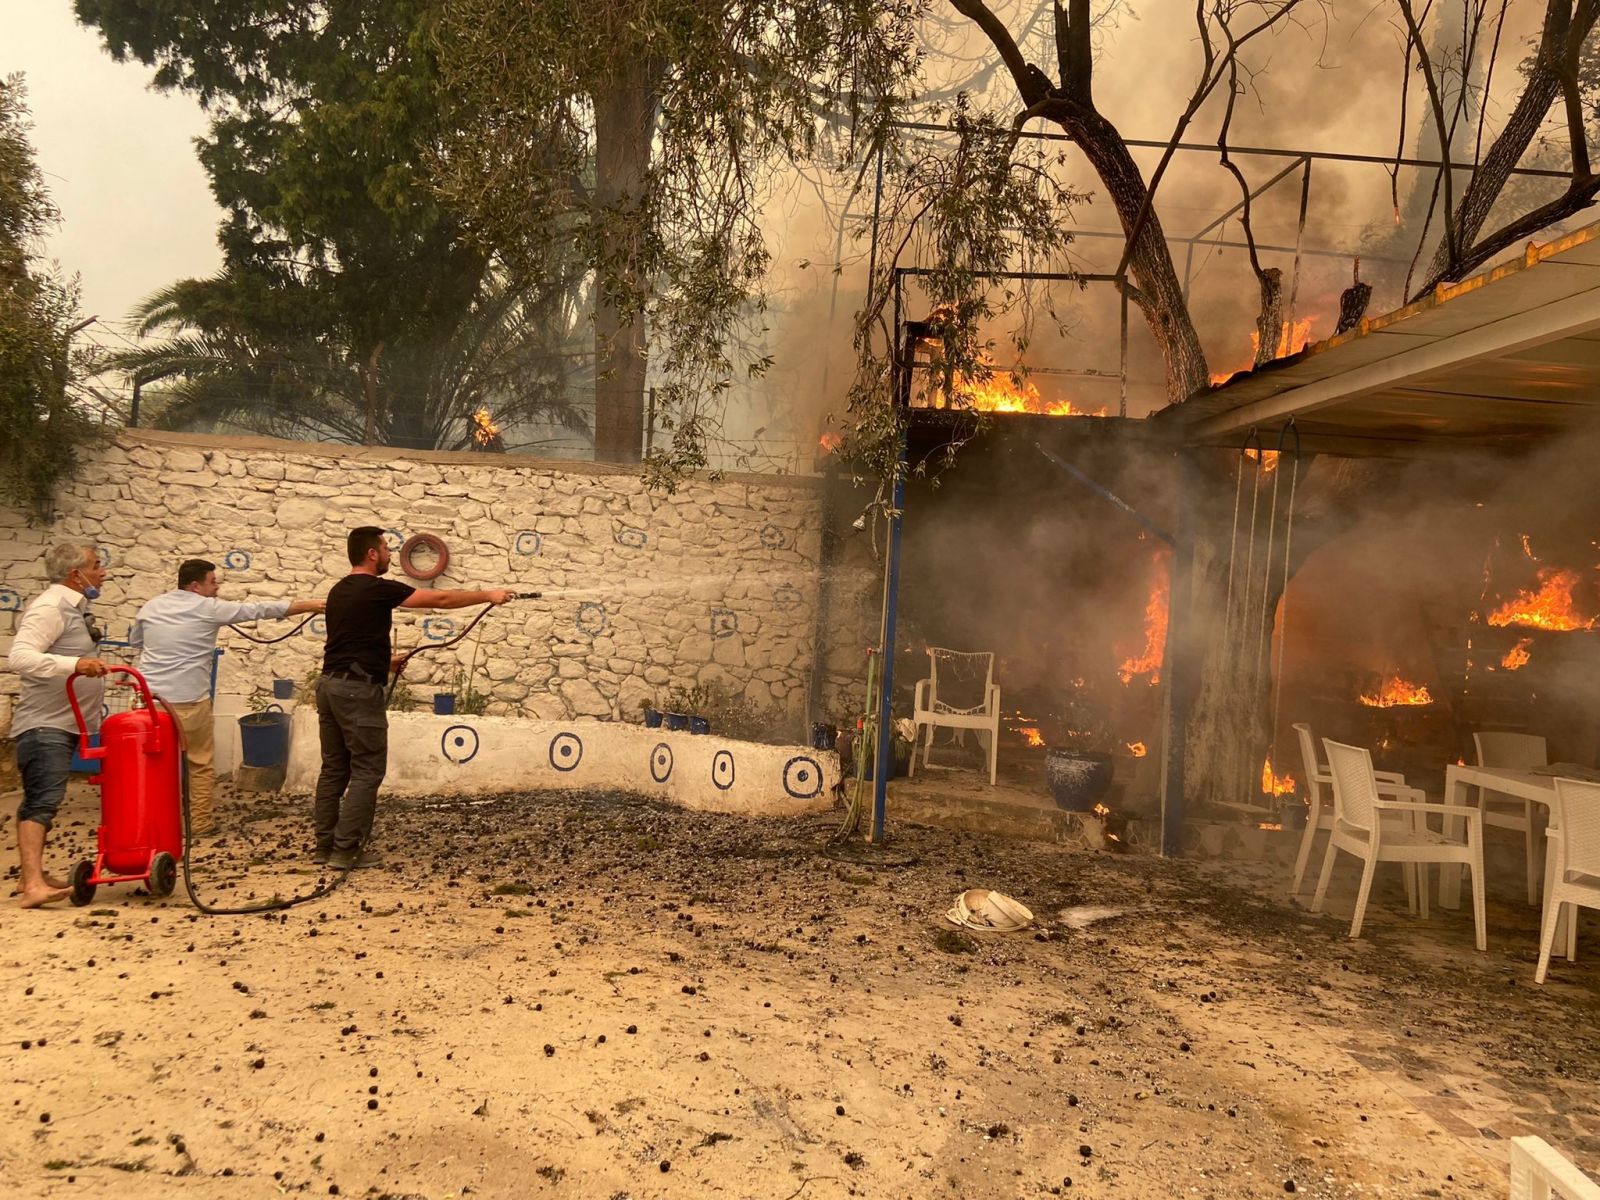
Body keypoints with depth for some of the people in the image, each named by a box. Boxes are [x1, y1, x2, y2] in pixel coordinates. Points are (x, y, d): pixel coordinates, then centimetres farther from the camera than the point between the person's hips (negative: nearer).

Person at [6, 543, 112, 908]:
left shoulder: (71, 607, 15)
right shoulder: (49, 607, -15)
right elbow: (20, 657, -28)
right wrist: (75, 664, -39)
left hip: (62, 723, 10)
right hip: (45, 724, -10)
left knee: (39, 800, 14)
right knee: (43, 800, -16)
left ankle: (32, 874, 21)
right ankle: (33, 885, -21)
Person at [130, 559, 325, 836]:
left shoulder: (151, 606, 9)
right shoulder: (208, 608, -6)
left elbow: (135, 640, 26)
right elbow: (259, 609, -5)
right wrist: (309, 605, -1)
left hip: (150, 696, 5)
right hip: (188, 700, -5)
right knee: (200, 763, 9)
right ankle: (200, 821, 12)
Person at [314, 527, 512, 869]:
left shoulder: (339, 591, 15)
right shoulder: (378, 589, -11)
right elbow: (440, 599, -9)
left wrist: (382, 661, 27)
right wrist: (488, 596, -1)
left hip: (330, 684, 9)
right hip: (358, 690, -9)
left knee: (334, 769, 13)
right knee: (367, 771, -2)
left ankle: (324, 846, 17)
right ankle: (346, 850, 0)